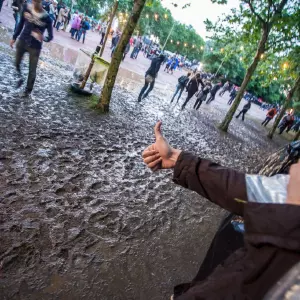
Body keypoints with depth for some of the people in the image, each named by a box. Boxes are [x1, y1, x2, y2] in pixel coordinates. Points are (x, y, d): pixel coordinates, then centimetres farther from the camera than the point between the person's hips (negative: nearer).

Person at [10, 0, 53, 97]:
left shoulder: (46, 18, -15)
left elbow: (51, 36, -12)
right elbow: (21, 23, 7)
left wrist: (43, 38, -34)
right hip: (22, 41, 4)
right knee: (17, 64, 17)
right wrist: (14, 37, 11)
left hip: (35, 47, -4)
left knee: (32, 70, 4)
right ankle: (20, 77, 48)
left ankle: (28, 91, 21)